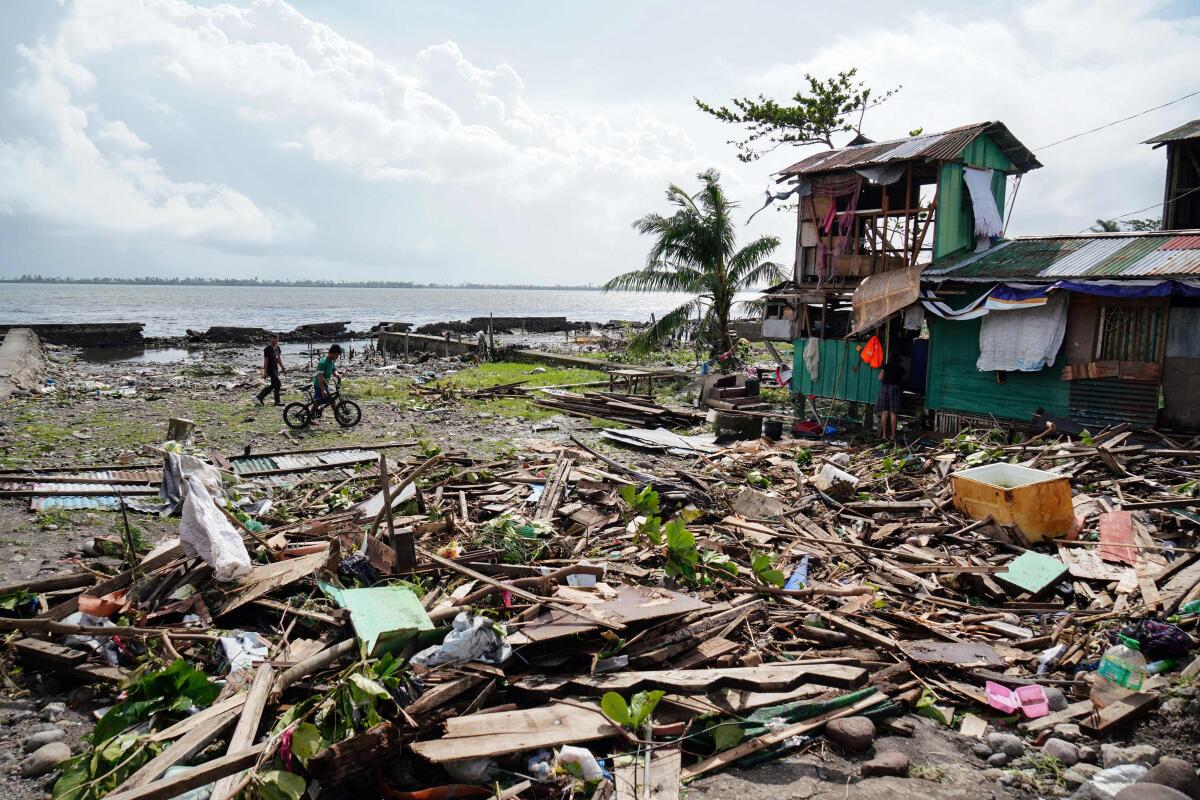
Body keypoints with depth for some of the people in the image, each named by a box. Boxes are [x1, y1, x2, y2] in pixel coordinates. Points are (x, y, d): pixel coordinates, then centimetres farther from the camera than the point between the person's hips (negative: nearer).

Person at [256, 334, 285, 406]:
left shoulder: (277, 348, 9)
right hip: (270, 369, -9)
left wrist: (283, 368, 15)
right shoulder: (267, 349, -15)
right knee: (278, 384, -11)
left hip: (275, 368, 9)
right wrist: (265, 372, -16)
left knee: (273, 385, 11)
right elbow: (265, 361, -15)